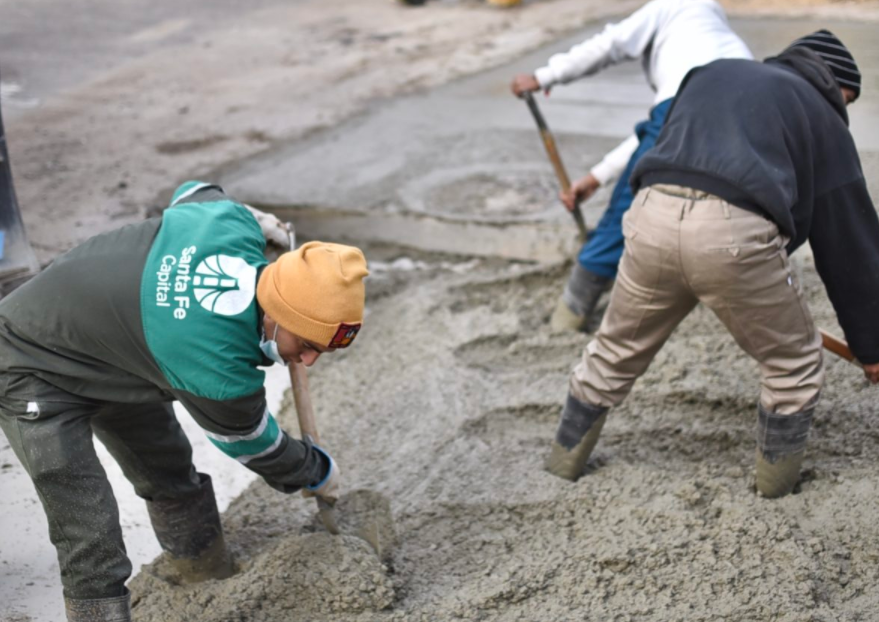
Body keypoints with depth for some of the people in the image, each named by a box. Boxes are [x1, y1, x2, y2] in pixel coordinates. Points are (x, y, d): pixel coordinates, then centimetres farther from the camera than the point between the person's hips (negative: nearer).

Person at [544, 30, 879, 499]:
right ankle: (776, 475, 34)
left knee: (617, 349, 27)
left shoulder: (711, 72, 31)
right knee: (793, 363, 22)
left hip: (653, 216, 4)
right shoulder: (821, 117, 19)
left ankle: (566, 455, 41)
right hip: (734, 233, -4)